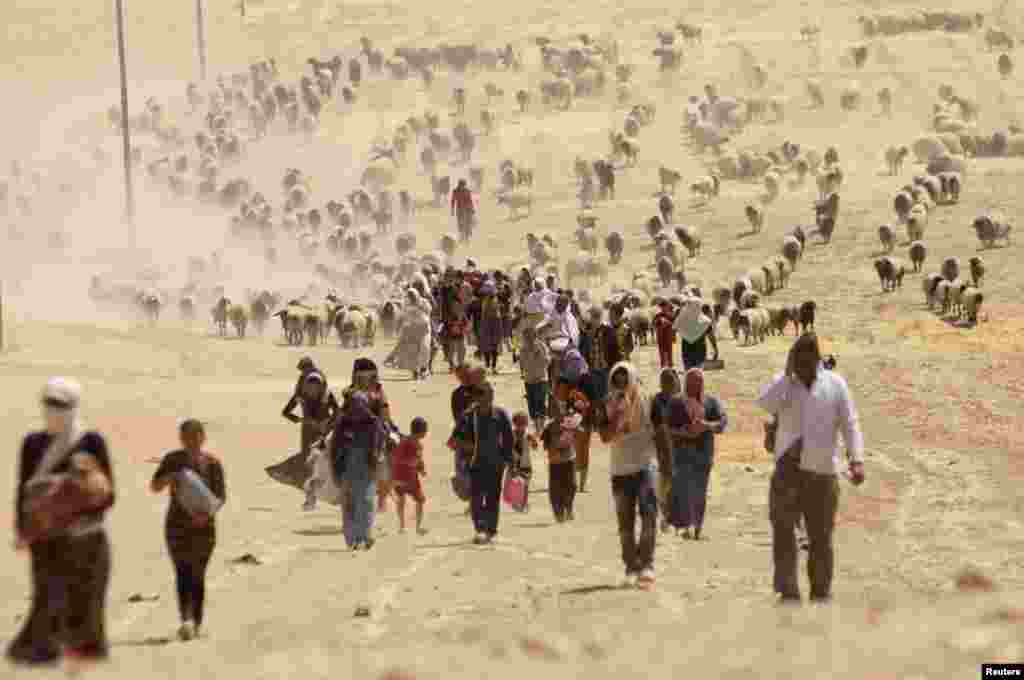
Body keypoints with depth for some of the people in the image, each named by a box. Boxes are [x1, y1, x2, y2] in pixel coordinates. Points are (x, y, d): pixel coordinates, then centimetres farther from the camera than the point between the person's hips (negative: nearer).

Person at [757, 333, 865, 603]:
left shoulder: (835, 384, 5)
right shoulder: (783, 382, 8)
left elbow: (850, 424, -1)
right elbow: (765, 404, -12)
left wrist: (857, 460, -13)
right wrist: (788, 371, -11)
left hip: (822, 471, 0)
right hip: (787, 469, 0)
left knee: (821, 536, 5)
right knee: (782, 529, -12)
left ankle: (821, 594, 16)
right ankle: (788, 593, -15)